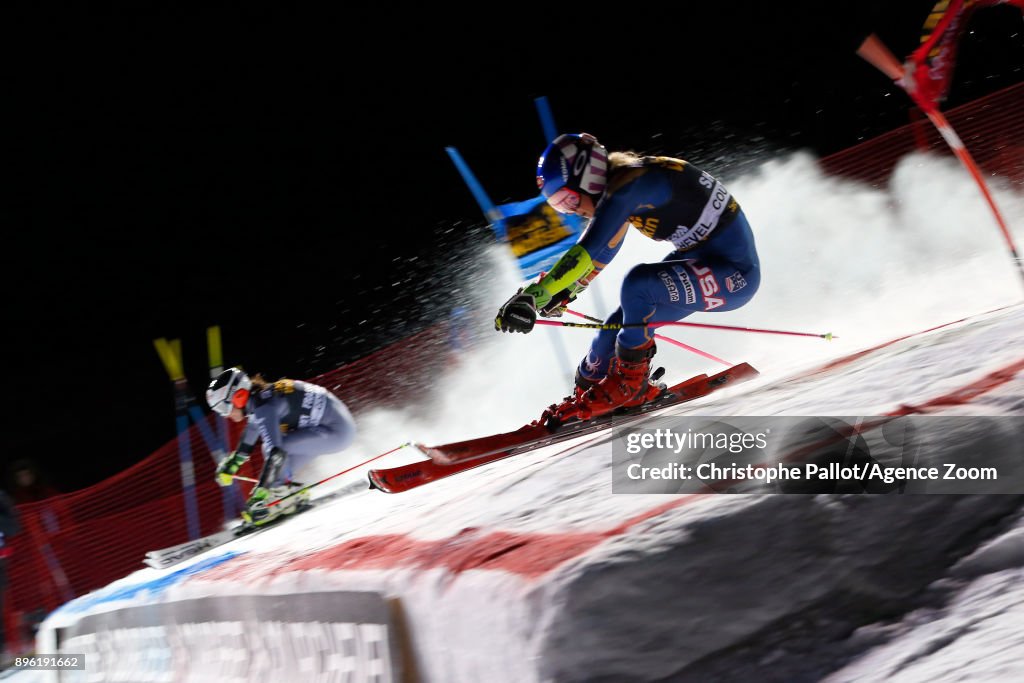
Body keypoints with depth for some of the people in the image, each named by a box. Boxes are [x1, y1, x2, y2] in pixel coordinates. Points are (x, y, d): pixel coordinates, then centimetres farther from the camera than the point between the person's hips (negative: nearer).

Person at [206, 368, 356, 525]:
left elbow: (276, 452, -30)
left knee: (273, 448, -18)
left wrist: (259, 494, -30)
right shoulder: (257, 401, 6)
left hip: (336, 430, -10)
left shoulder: (264, 407, -22)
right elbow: (248, 440, 25)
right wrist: (229, 466, 30)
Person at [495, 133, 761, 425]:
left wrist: (534, 295, -37)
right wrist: (564, 293, 16)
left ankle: (632, 382, -10)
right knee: (617, 326, 5)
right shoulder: (615, 183, 3)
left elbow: (586, 253, -34)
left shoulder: (627, 186, -24)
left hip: (735, 272, -10)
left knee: (637, 284, -29)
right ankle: (583, 397, 26)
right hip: (698, 258, 10)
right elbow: (599, 252, 19)